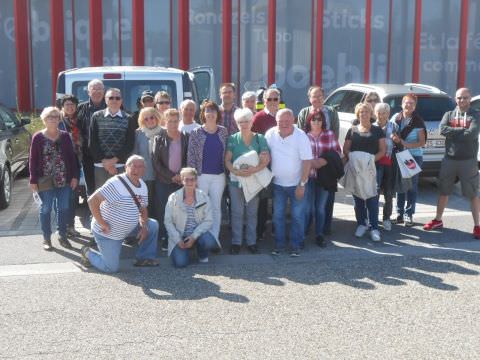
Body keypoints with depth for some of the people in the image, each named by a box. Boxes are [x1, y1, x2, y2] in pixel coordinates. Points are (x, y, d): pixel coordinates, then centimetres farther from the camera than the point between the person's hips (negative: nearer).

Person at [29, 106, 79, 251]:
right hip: (45, 180, -2)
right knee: (46, 209, 6)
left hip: (64, 180, 3)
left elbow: (72, 156, 5)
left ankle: (62, 236, 20)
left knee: (63, 209, 8)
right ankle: (47, 238, 16)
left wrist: (75, 176, 0)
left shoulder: (65, 136, 4)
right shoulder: (38, 137, -4)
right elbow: (33, 160, -4)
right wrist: (33, 180, -8)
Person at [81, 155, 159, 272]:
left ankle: (144, 258, 12)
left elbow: (143, 209, 12)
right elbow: (92, 201, -28)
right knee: (112, 268, -5)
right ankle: (88, 253, 22)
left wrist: (144, 226, -7)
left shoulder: (143, 186, 2)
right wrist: (102, 224, -26)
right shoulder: (116, 183, -25)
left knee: (153, 225, -1)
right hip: (107, 232, -8)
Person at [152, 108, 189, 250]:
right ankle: (164, 239, 11)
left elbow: (189, 159, 6)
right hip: (163, 181, -1)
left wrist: (182, 176, -7)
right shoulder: (159, 139, 0)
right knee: (163, 211, 1)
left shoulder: (185, 138, 3)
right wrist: (172, 176, -9)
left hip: (180, 180, 1)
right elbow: (156, 162, -4)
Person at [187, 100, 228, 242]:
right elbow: (191, 156, -4)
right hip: (201, 176, -2)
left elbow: (227, 153, 8)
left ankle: (214, 238, 14)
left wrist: (227, 173, 3)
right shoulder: (196, 133, -2)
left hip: (219, 176, 2)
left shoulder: (223, 132, 5)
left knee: (216, 208, 6)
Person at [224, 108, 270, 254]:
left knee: (252, 212, 8)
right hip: (235, 180, 0)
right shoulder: (232, 139, 1)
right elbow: (227, 160, -3)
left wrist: (254, 169, -24)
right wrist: (235, 171, -21)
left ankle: (251, 242, 17)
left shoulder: (259, 138, 0)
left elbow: (266, 159, -7)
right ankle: (236, 242, 14)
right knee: (237, 212, 5)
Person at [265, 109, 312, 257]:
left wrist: (302, 184, -15)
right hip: (278, 183, 3)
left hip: (296, 184, -3)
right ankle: (279, 243, 22)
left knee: (297, 216, 2)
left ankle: (295, 245, 14)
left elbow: (307, 161, -14)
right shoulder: (270, 134, -8)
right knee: (278, 215, 10)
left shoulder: (300, 136, -16)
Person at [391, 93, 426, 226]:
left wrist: (404, 143, -17)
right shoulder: (396, 118, 3)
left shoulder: (418, 121, -4)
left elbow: (422, 142, -4)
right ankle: (399, 213, 14)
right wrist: (394, 138, -13)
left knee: (412, 186, 2)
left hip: (414, 156, -2)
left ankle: (408, 214, 9)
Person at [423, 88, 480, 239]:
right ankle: (438, 220, 26)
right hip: (449, 159, 3)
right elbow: (442, 129, -12)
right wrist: (462, 130, -16)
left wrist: (452, 132, -12)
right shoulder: (449, 114, 7)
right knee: (444, 191, 13)